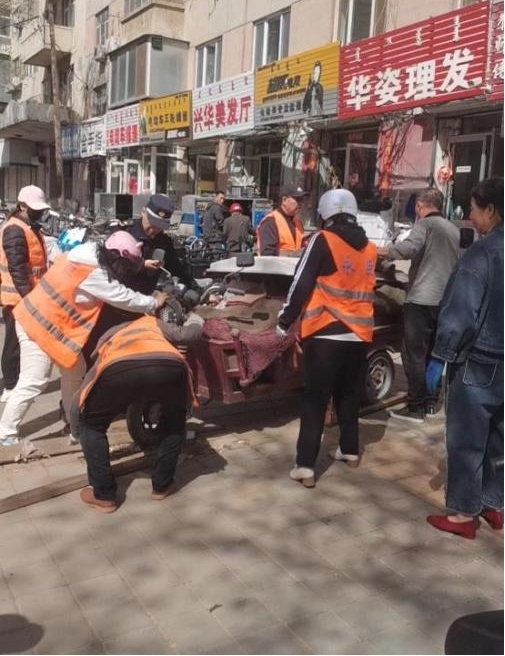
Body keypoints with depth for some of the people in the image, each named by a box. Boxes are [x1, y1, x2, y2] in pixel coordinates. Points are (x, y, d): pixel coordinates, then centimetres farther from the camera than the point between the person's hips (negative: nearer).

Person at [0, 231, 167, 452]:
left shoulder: (92, 255, 0)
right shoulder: (93, 274, -26)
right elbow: (124, 298, -17)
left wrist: (138, 262, 17)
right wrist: (154, 303, -3)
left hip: (52, 321, 10)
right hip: (39, 323, -10)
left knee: (75, 373, 14)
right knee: (33, 383, -7)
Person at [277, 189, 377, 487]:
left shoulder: (323, 240, -8)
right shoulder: (369, 248, 9)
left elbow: (302, 285, -9)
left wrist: (285, 322, -1)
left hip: (326, 334, -5)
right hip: (359, 334, 5)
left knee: (315, 401, 0)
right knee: (349, 397, 21)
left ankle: (305, 466, -1)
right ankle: (350, 450, 32)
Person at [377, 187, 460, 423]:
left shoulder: (425, 223, -5)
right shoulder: (453, 229, 18)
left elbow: (409, 248, -24)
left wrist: (380, 251, -14)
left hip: (422, 300, -8)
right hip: (446, 301, 8)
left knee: (414, 355, -3)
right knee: (434, 354, 15)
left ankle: (415, 408, -2)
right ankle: (431, 403, 20)